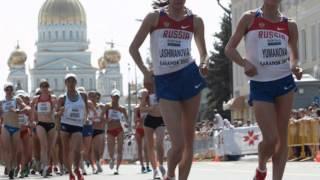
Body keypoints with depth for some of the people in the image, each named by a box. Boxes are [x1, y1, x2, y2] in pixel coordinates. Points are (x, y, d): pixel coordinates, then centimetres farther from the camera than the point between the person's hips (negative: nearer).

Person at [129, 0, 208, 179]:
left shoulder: (195, 21, 4)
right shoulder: (155, 18, -2)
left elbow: (204, 53, 13)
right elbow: (134, 48, 4)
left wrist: (204, 64, -9)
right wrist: (146, 72, -9)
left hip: (189, 77, 3)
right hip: (165, 82, -2)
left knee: (189, 140, 6)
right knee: (178, 144, -10)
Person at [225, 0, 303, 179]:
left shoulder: (290, 25, 5)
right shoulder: (250, 18, 0)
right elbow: (230, 48, 3)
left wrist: (295, 67, -7)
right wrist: (245, 63, -16)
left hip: (284, 82, 3)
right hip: (260, 85, -3)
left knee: (282, 137, 1)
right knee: (271, 139, -8)